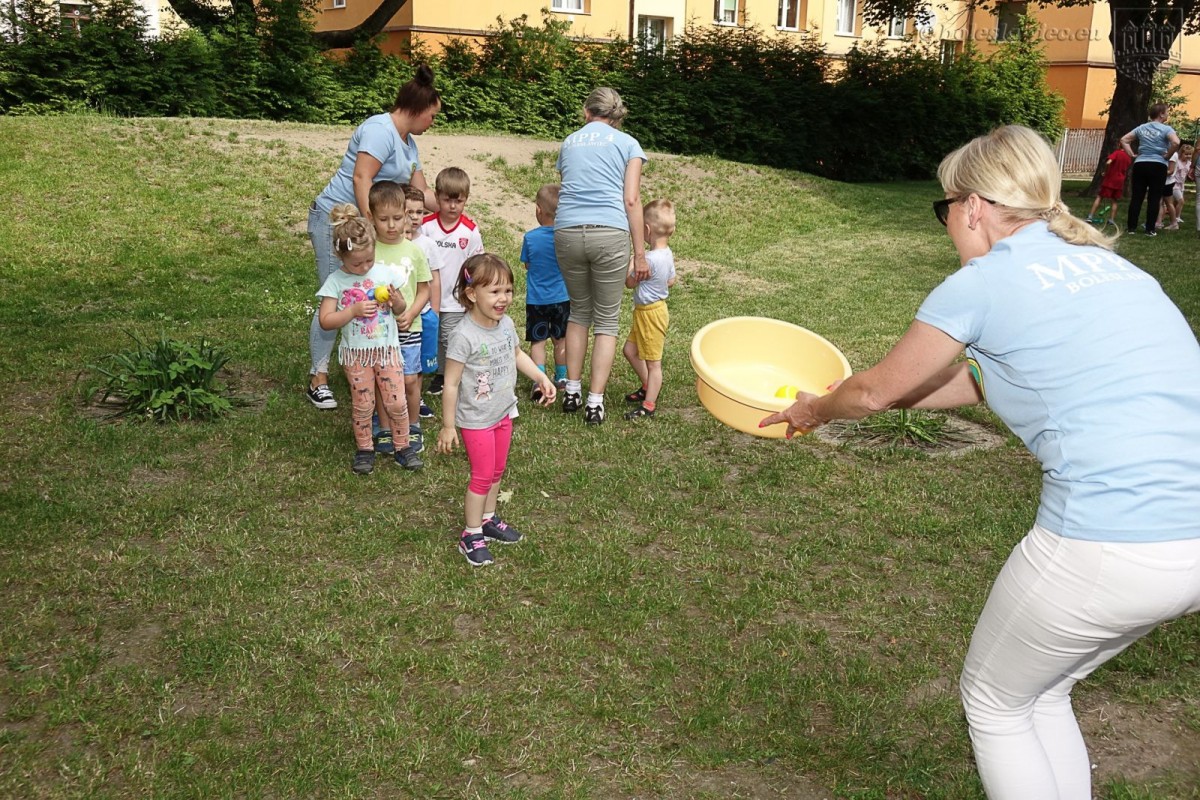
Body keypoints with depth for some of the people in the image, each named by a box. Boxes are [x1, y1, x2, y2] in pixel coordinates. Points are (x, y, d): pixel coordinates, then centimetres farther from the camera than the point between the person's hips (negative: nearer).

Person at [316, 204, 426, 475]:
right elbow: (325, 321, -12)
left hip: (387, 349, 1)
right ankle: (364, 449, 27)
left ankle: (403, 447, 21)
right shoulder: (336, 282, -10)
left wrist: (397, 301, -17)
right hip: (356, 354, -1)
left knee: (397, 402, 3)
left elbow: (401, 309, 6)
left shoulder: (386, 272, -4)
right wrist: (354, 310, -23)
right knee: (363, 405, 9)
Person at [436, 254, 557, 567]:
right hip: (476, 420, -7)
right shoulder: (463, 336, -27)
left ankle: (488, 520, 38)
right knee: (482, 476, 3)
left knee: (497, 471, 19)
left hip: (504, 413, 7)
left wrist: (541, 377, 5)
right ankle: (471, 535, 19)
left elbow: (517, 354, 17)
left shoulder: (506, 324, -4)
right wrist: (448, 426, -16)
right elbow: (451, 384, -21)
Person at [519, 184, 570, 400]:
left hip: (536, 299, -2)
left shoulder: (530, 237, -13)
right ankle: (561, 377, 29)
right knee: (561, 339, 16)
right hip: (561, 298, 2)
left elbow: (526, 264, 0)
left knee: (537, 341, 4)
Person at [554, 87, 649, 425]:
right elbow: (631, 200, 1)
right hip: (610, 233, -3)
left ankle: (572, 391, 22)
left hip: (567, 232, 3)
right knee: (607, 320, 10)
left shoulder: (569, 142, 21)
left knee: (579, 311, 22)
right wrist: (640, 254, 2)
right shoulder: (628, 144, 10)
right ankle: (595, 402, 6)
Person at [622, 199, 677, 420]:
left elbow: (630, 282, -16)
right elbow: (671, 281, 14)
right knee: (630, 350, 22)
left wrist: (629, 261, -3)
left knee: (653, 362, 0)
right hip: (651, 310, 10)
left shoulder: (650, 259, -27)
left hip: (650, 313, -10)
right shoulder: (667, 254, 2)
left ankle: (648, 405, 9)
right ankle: (648, 387, 35)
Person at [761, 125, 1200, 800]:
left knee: (994, 702, 18)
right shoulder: (1107, 265, 16)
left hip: (1108, 551, -7)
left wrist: (814, 410, 29)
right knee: (1042, 693, 27)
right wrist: (874, 395, 34)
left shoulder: (984, 283, -6)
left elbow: (876, 391, 8)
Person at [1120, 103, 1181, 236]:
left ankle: (1131, 227, 6)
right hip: (1158, 166, -4)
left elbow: (1124, 140, 12)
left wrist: (1131, 154, 9)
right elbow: (1176, 142, -22)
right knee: (1154, 199, 1)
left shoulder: (1141, 128, 10)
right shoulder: (1166, 129, -5)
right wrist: (1167, 156, -8)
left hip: (1140, 164, 4)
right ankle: (1150, 229, 2)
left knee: (1136, 197, 6)